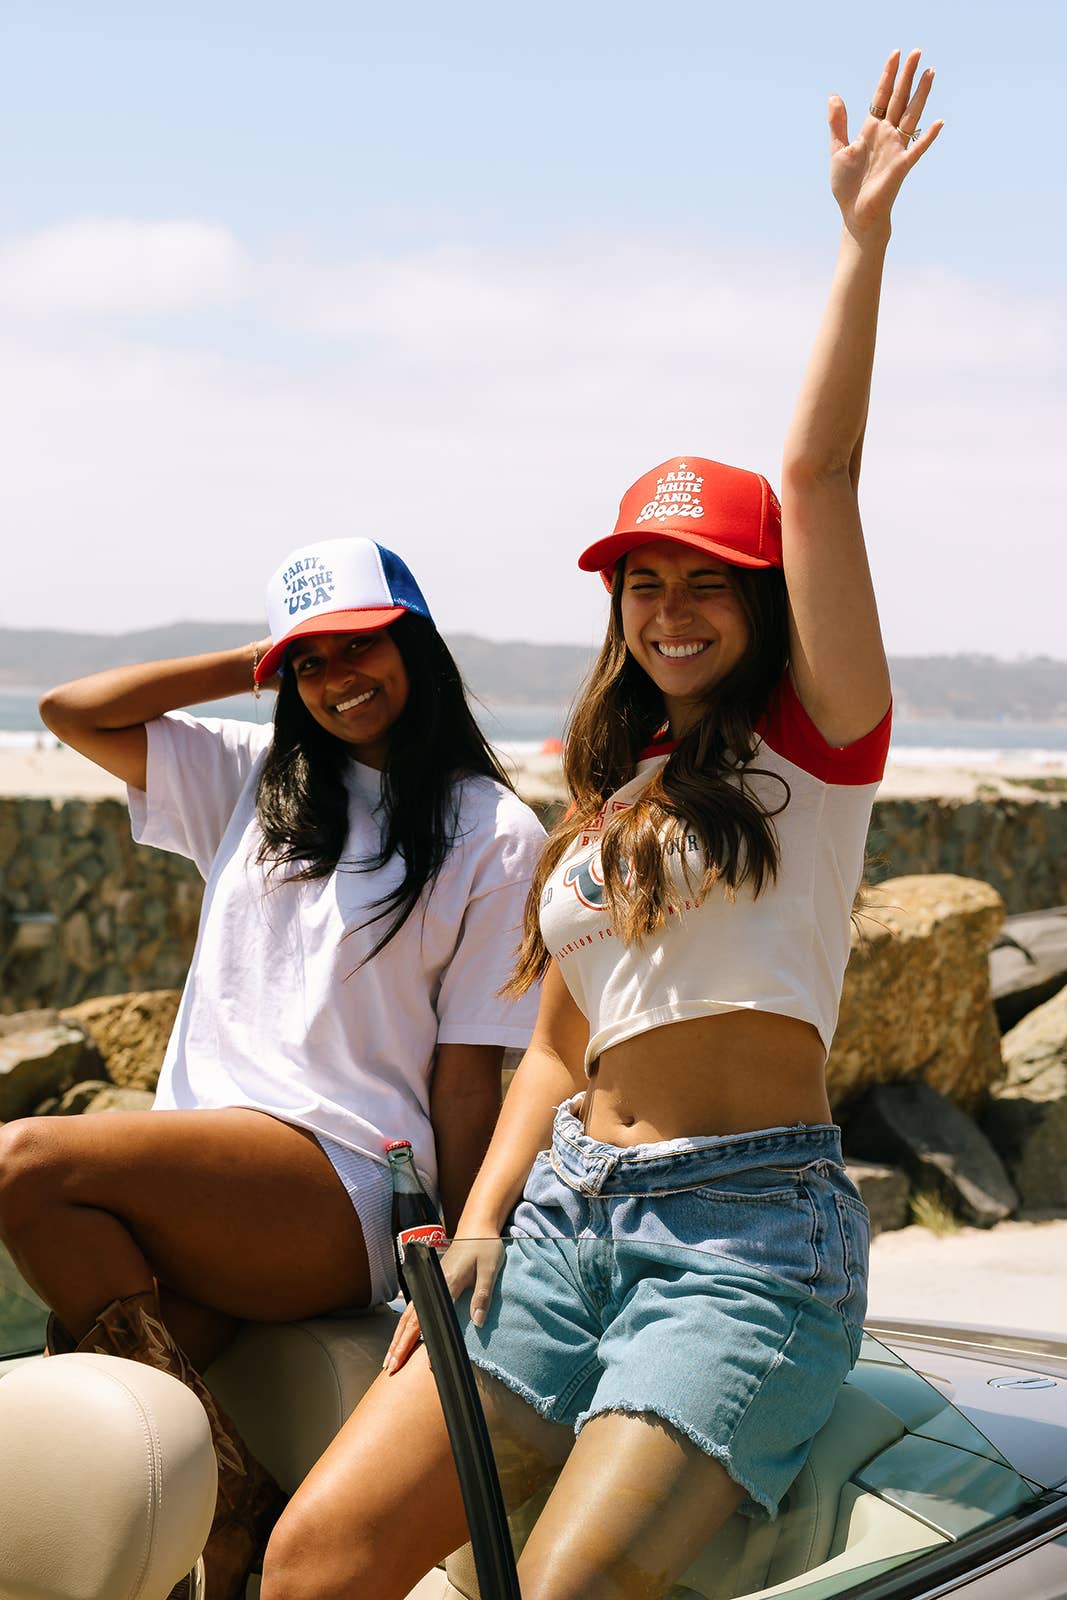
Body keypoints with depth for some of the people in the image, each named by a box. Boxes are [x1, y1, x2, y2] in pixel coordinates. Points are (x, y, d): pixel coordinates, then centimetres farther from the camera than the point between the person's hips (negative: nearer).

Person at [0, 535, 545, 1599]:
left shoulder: (494, 833, 4)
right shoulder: (255, 777, 20)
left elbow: (467, 1073, -1)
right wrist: (255, 666, 15)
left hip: (346, 1186, -5)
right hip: (198, 1186, 5)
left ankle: (233, 1509, -15)